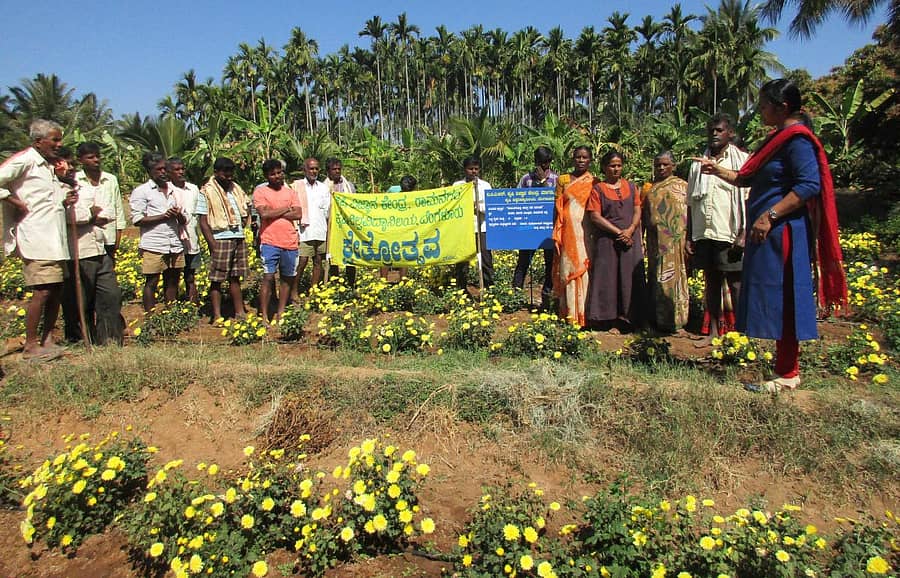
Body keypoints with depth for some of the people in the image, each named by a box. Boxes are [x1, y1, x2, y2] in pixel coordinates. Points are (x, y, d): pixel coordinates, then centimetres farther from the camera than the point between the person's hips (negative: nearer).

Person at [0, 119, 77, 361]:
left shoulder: (49, 166, 21)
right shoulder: (24, 160, -6)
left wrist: (65, 201, 9)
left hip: (55, 239, 9)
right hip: (35, 239, -9)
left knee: (56, 289, 8)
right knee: (42, 291, -10)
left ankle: (47, 340, 17)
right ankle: (30, 346, 0)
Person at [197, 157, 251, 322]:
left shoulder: (236, 188, 13)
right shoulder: (206, 192, -5)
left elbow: (247, 205, 32)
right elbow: (203, 221, -9)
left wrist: (245, 219, 12)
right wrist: (213, 245, -16)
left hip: (239, 238, 6)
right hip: (221, 239, -6)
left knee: (235, 278, 12)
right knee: (217, 280, -1)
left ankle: (240, 312, 18)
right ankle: (217, 316, 5)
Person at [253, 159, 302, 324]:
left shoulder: (291, 192, 12)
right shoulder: (260, 191, 2)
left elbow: (298, 214, -1)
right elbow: (264, 214, -14)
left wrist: (274, 213, -8)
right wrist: (286, 208, -4)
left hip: (290, 242, 4)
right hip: (270, 242, -4)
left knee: (287, 278, 9)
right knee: (268, 278, -9)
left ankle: (281, 312, 20)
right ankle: (264, 315, -2)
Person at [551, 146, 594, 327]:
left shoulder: (594, 182, 7)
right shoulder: (563, 180, 9)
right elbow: (557, 208, 8)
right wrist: (556, 234, 2)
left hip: (587, 232, -1)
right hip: (569, 232, 1)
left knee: (586, 269, -1)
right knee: (568, 269, 1)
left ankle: (586, 313, 7)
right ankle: (570, 313, 6)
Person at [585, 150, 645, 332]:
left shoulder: (630, 187, 13)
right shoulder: (598, 189, 2)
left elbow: (638, 211, 8)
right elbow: (595, 216, -6)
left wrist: (630, 230, -11)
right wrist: (618, 232, -12)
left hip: (630, 239, 3)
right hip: (607, 240, -3)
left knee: (630, 277, 2)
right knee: (608, 278, -2)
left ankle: (628, 316, 10)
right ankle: (610, 320, 3)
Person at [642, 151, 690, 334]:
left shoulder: (682, 186, 6)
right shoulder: (647, 189, 15)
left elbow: (690, 213, 0)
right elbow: (642, 216, 14)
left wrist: (688, 239, -9)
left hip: (675, 241, -3)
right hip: (655, 242, 4)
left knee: (673, 277, -4)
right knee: (656, 279, 7)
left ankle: (675, 320, 2)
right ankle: (658, 319, 14)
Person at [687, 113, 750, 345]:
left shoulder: (741, 161, 2)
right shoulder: (698, 164, 16)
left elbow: (748, 200, -5)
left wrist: (743, 234, -13)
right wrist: (689, 237, 10)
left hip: (729, 235, -4)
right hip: (703, 234, 5)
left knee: (736, 284, 0)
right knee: (711, 283, 9)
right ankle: (713, 331, 16)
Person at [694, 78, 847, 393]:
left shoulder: (798, 139, -12)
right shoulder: (778, 139, 18)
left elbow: (810, 185, -22)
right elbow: (747, 179, 24)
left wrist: (769, 216, -24)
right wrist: (717, 170, 16)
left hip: (782, 233, -10)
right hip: (766, 233, 10)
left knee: (780, 300, -5)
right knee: (777, 301, 12)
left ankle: (787, 375, 4)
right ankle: (786, 366, 22)